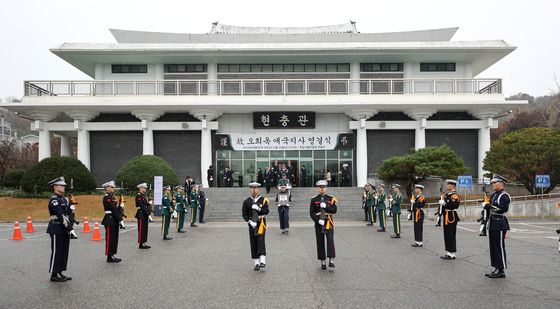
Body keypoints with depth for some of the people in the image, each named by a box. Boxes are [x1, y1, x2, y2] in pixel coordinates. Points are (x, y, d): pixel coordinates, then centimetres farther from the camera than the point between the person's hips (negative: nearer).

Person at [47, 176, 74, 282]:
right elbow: (61, 216, -20)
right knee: (56, 252, -1)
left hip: (64, 229, 8)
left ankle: (60, 273, 20)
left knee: (64, 251, 12)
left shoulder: (64, 199, 14)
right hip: (57, 230, -8)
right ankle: (54, 275, 7)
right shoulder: (53, 200, -14)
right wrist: (70, 229, -23)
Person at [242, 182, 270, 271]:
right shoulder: (247, 201, 6)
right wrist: (249, 221, -11)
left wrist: (258, 209, -20)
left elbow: (266, 211, -4)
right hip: (252, 224, 2)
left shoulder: (263, 200, 3)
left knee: (260, 240, -15)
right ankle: (256, 263, 9)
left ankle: (262, 261, -19)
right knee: (253, 243, 2)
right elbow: (244, 214, 3)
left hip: (261, 223, -2)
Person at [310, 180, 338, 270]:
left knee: (330, 240, -14)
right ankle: (323, 261, 10)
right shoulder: (314, 199, 4)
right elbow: (311, 213, 0)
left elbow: (334, 210, -3)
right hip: (318, 223, 1)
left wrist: (325, 206, -18)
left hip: (328, 222, 0)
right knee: (320, 243, 3)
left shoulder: (331, 198, 6)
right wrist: (318, 220, -14)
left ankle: (331, 260, -15)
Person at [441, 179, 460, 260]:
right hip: (446, 218, 10)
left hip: (451, 218, -10)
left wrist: (444, 203, -21)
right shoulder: (447, 195, 16)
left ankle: (452, 254, 0)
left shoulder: (454, 195, -13)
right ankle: (448, 253, 20)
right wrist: (443, 215, 17)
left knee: (451, 236, -5)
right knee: (446, 235, 12)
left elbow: (453, 205, -25)